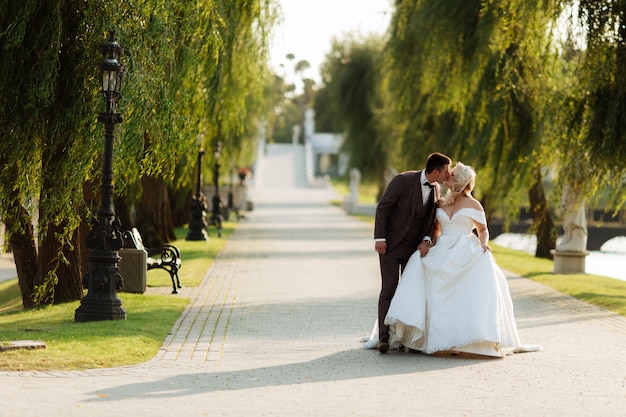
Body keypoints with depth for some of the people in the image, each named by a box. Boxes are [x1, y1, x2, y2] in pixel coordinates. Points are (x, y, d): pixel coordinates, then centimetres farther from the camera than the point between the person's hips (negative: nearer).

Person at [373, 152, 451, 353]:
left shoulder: (436, 189, 2)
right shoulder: (403, 180, -17)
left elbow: (431, 219, 11)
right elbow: (383, 207, -14)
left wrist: (426, 241, -6)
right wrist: (379, 238, -18)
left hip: (414, 246, 6)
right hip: (391, 244, -5)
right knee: (389, 290, -8)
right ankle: (384, 338, -8)